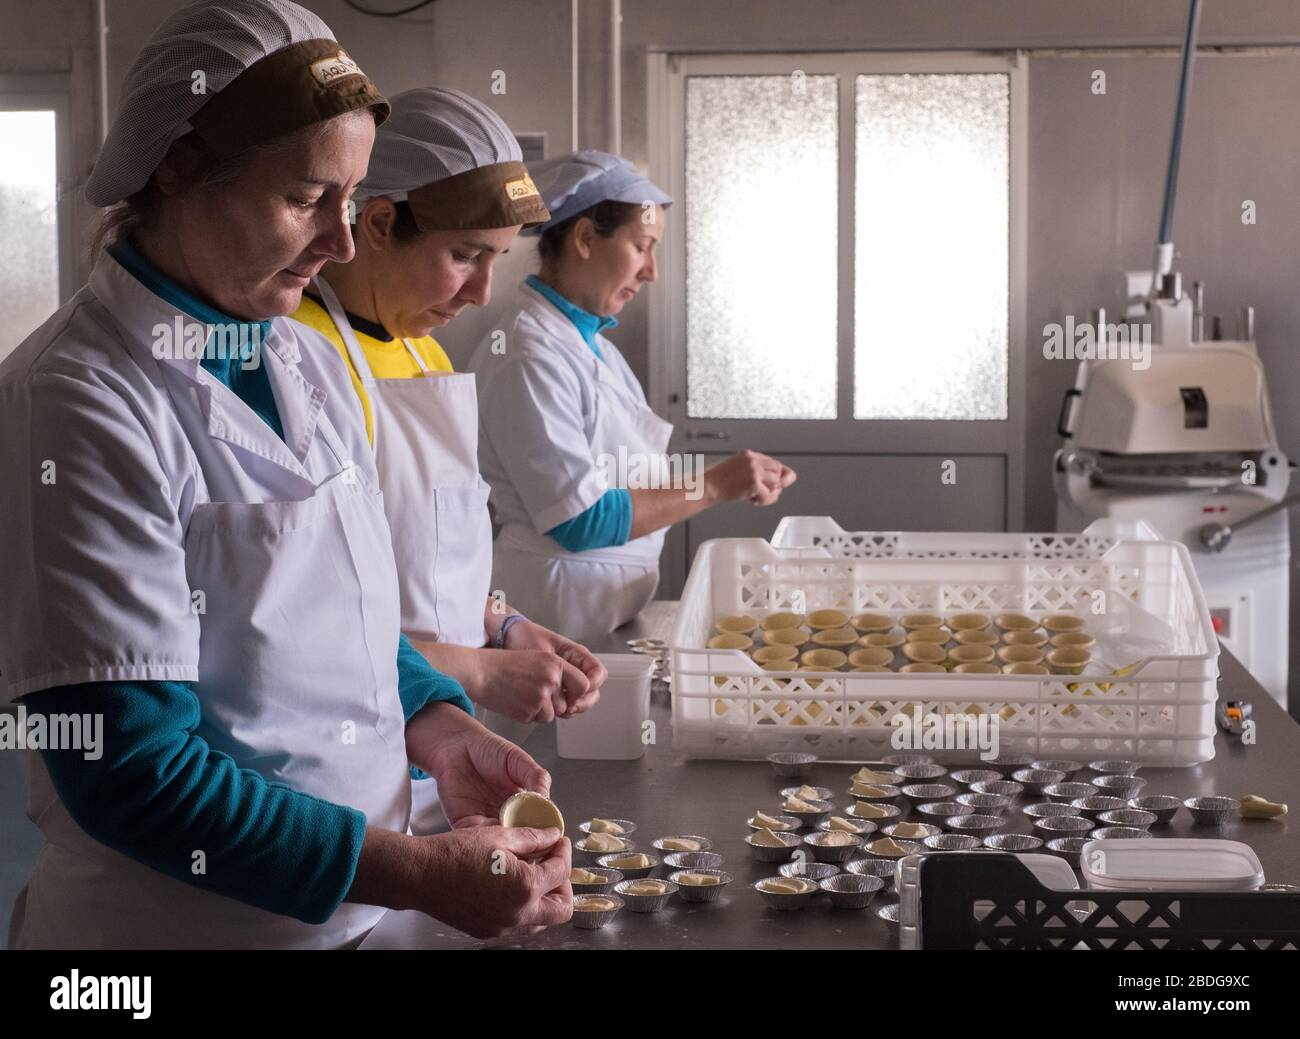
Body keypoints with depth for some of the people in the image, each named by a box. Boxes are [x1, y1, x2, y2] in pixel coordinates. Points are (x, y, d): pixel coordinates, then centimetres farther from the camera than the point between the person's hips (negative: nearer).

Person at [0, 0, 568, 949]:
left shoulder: (309, 361, 4)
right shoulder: (79, 405, -20)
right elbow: (127, 769, -23)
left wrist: (432, 726, -5)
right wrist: (421, 876, -23)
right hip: (164, 921, -7)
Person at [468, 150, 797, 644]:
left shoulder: (593, 342, 13)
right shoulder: (527, 357, -17)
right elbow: (578, 523, -21)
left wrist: (738, 482, 3)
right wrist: (713, 485, -15)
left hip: (614, 611, 9)